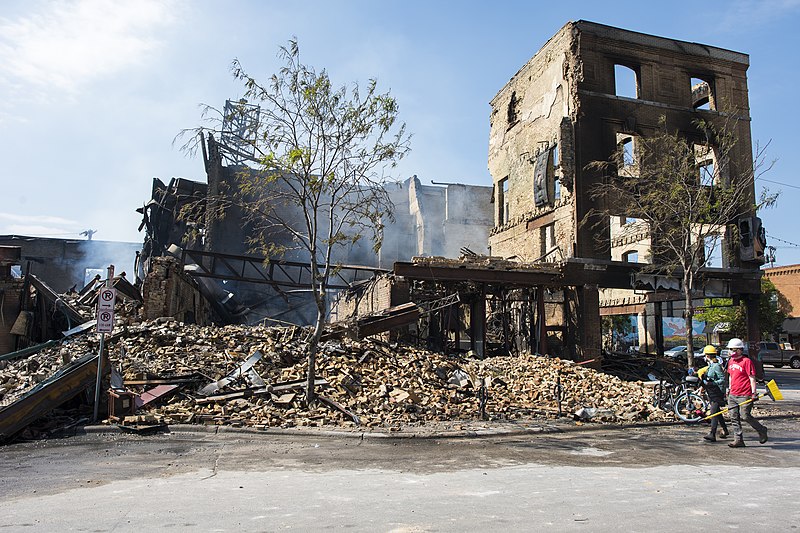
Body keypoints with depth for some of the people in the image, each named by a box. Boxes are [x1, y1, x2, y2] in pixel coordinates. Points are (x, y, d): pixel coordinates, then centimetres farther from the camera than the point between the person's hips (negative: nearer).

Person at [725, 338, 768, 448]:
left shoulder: (746, 361, -9)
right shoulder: (731, 361, 13)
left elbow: (752, 378, -11)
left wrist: (753, 393, -16)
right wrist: (729, 388, 23)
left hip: (744, 395, -7)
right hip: (732, 395, 7)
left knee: (745, 416, -6)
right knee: (734, 418, 5)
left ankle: (762, 431, 20)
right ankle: (738, 440, 10)